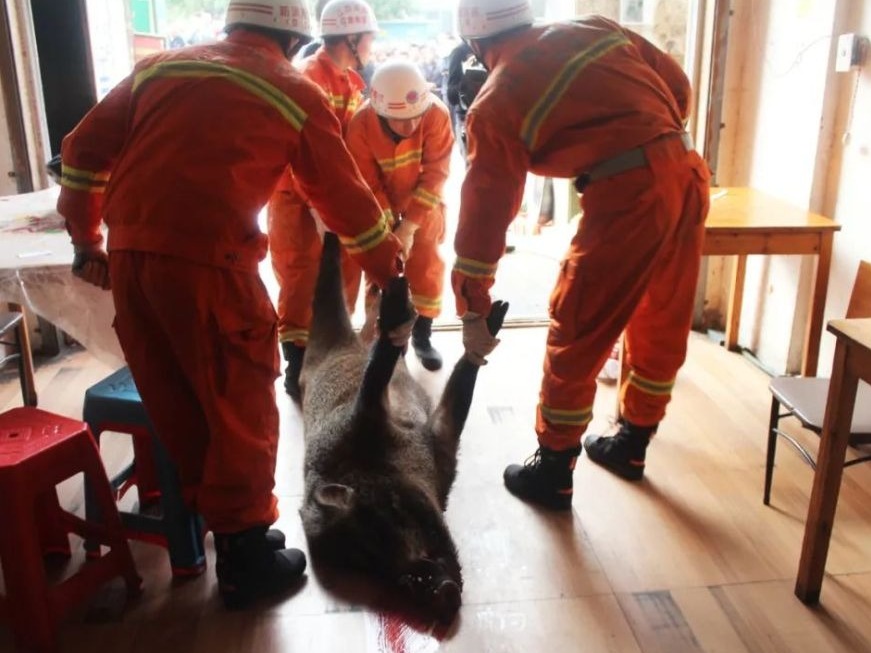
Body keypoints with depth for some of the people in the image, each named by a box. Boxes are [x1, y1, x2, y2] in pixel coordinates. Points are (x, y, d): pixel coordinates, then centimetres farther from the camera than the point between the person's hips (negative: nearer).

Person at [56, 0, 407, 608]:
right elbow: (345, 197, 11)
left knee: (174, 402, 17)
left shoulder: (160, 66, 18)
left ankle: (206, 515, 36)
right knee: (240, 408, 7)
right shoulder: (296, 93, 7)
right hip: (208, 262, -5)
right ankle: (245, 554, 17)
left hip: (128, 255, 6)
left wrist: (86, 241, 23)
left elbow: (85, 150, 16)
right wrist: (389, 271, 24)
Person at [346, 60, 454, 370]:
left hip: (424, 205, 1)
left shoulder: (437, 114, -31)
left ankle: (422, 336, 19)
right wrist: (388, 230, -25)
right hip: (380, 206, 0)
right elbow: (368, 186, -22)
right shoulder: (361, 124, -31)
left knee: (427, 268, 4)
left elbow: (436, 173, -26)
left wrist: (409, 225, -28)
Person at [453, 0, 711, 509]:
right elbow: (678, 87, 18)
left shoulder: (495, 104, 3)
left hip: (628, 194, -7)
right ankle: (631, 445, 40)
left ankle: (553, 473, 23)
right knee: (662, 325, 20)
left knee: (576, 336, 9)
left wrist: (474, 312, 8)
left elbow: (485, 212, 3)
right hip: (688, 173, 7)